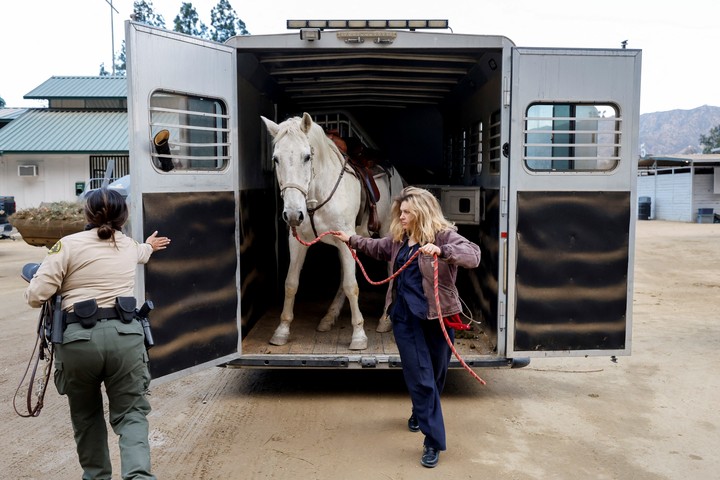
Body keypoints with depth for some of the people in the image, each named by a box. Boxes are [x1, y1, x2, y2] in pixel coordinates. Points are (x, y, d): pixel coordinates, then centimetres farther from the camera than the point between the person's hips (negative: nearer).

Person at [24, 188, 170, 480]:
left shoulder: (69, 245, 1)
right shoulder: (129, 246, 16)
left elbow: (35, 296, -2)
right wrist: (149, 246, 67)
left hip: (78, 338, -2)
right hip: (125, 335, 2)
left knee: (86, 415, 21)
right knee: (131, 414, 8)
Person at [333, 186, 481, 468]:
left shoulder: (443, 235, -11)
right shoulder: (399, 238, 8)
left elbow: (473, 255, -26)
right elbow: (378, 247, 29)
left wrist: (441, 251, -39)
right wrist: (352, 240, 27)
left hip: (437, 316, -3)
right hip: (405, 316, 4)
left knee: (435, 373, 13)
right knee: (419, 376, 0)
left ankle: (421, 413, 43)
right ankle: (433, 440, 11)